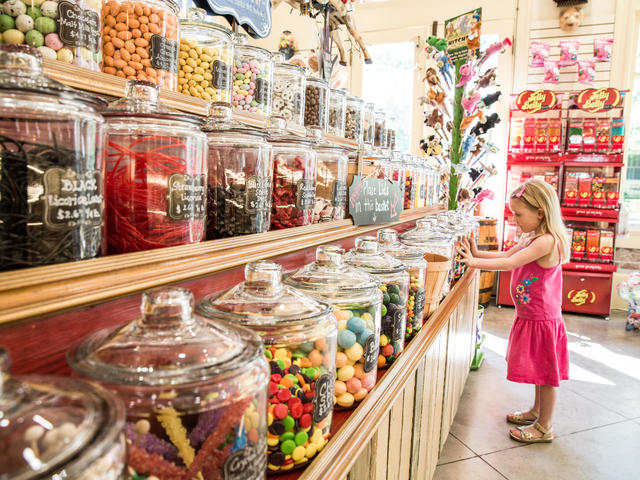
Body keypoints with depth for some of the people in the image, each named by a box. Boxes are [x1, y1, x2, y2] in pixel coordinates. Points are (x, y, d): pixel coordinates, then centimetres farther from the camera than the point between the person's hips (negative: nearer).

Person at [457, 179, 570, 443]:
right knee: (539, 371, 24)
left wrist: (474, 262, -26)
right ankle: (536, 411, 41)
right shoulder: (530, 238, 8)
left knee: (546, 374, 6)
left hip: (542, 320, -10)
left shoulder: (547, 241, -24)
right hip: (530, 317, 10)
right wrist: (477, 253, 0)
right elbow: (507, 255, 13)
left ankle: (544, 427, 21)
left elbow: (510, 263, -29)